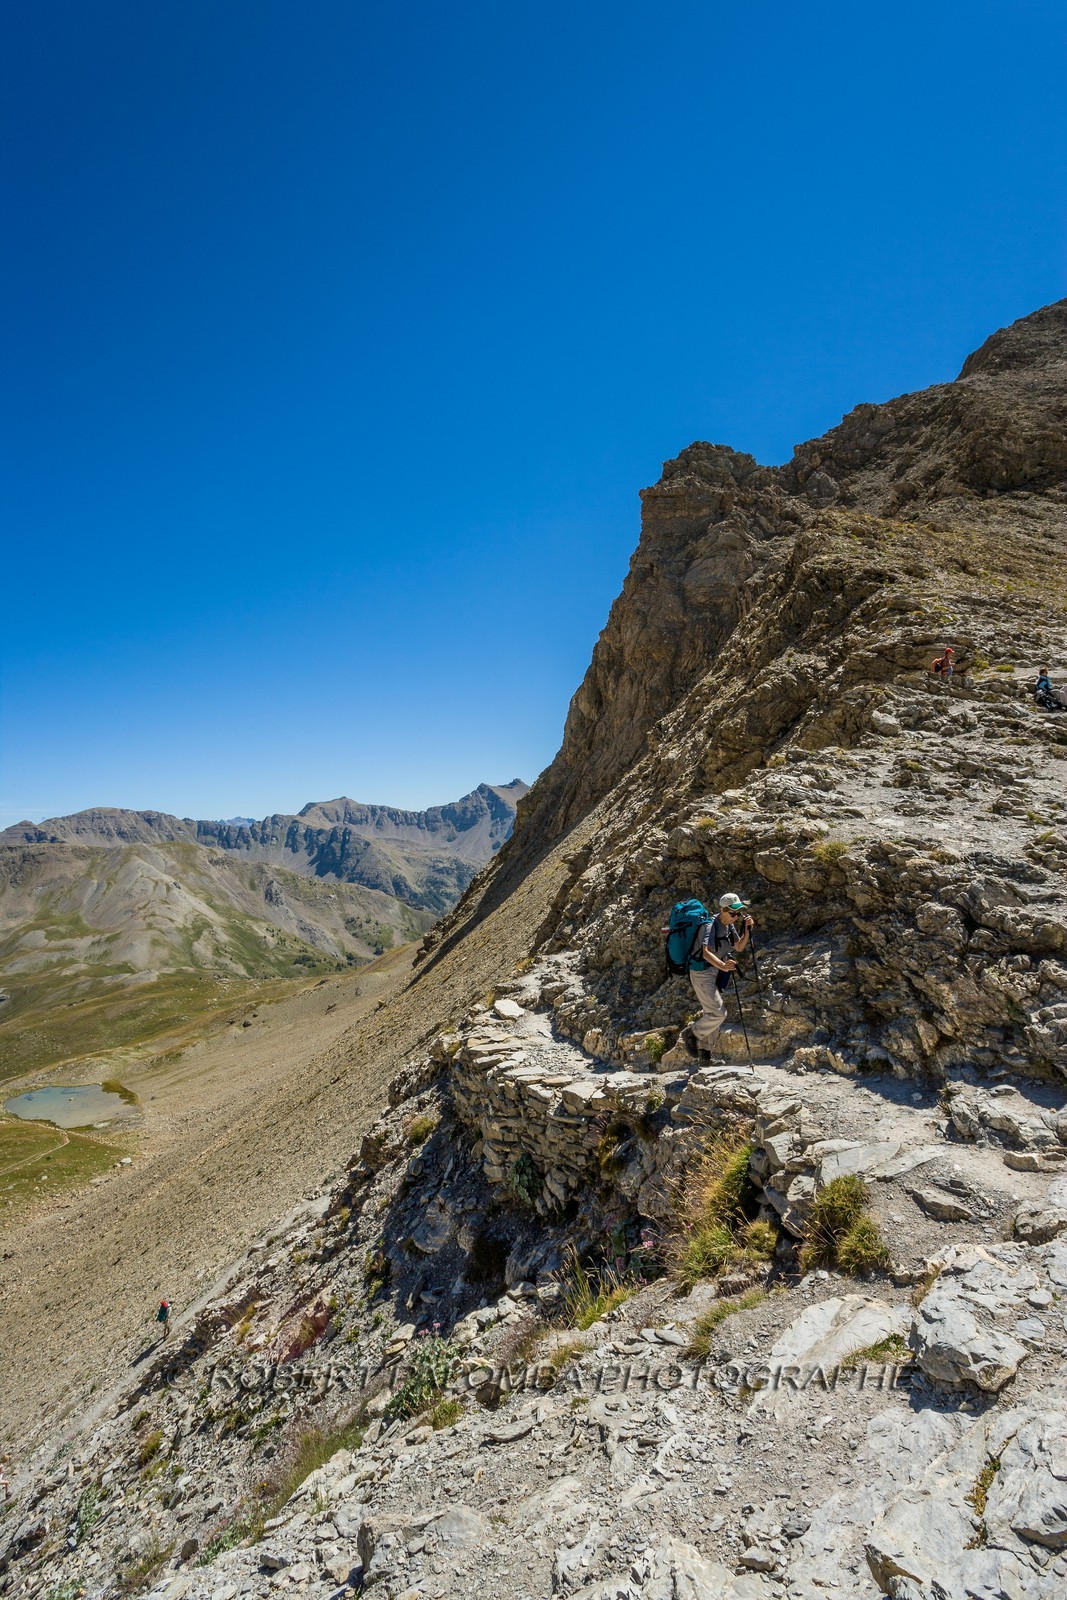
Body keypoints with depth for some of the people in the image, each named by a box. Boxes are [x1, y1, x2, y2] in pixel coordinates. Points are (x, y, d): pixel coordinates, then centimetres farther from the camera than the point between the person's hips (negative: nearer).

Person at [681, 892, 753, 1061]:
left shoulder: (729, 925, 4)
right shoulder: (710, 925, -23)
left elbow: (739, 947, 9)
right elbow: (706, 952, -36)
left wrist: (747, 930, -8)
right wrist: (722, 965, -53)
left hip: (715, 973, 9)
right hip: (702, 973, -9)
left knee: (711, 1013, 16)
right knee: (718, 1013, -16)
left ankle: (704, 1053, 28)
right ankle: (691, 1033, 4)